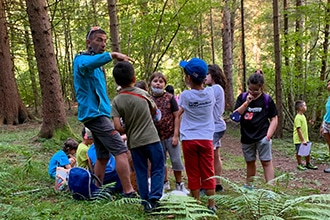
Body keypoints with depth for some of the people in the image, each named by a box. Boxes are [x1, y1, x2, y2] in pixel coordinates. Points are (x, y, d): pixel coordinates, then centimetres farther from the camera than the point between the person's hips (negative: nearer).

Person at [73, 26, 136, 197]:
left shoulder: (97, 65, 22)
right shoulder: (82, 59, -8)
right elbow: (86, 64, -35)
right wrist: (111, 55, -47)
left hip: (98, 114, 10)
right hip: (95, 113, -10)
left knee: (103, 156, 12)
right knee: (121, 151, -14)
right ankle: (129, 193, -15)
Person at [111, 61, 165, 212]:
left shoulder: (117, 100, -6)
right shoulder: (143, 94, -5)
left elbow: (117, 126, -12)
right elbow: (154, 110, 12)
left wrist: (127, 132, 7)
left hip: (134, 142, 2)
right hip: (151, 138, -2)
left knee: (141, 173, 12)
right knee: (158, 169, 8)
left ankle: (146, 202, 16)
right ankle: (154, 197, -1)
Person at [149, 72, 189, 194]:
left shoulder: (170, 98, -4)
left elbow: (176, 117, -4)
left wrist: (175, 135, -9)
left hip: (171, 135, -2)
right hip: (157, 137, 2)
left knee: (176, 160, 1)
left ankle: (179, 184, 17)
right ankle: (165, 183, 30)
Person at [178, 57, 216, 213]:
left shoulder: (185, 95, -11)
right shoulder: (210, 92, -4)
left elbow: (179, 113, 4)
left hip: (189, 140, -2)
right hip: (206, 139, 2)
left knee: (193, 175, 7)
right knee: (208, 174, 8)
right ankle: (211, 205, 13)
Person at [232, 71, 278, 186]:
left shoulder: (267, 99, -4)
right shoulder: (242, 97, 1)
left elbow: (274, 119, -1)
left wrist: (269, 135, -11)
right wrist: (246, 103, -18)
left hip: (262, 136, -3)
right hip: (247, 136, 3)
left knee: (266, 161, -3)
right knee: (250, 162, 17)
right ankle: (248, 185, 32)